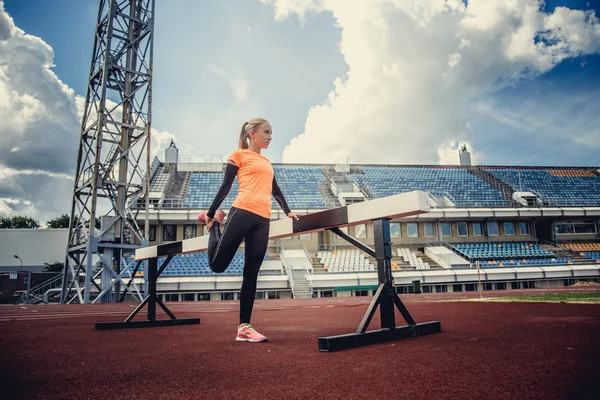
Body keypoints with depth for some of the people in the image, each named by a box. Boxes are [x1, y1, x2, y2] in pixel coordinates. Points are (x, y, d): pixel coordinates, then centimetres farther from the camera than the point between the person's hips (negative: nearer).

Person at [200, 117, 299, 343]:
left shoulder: (267, 162, 25)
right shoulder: (239, 155, 7)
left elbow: (275, 190, 32)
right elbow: (225, 187, 4)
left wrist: (287, 211, 29)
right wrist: (211, 213, 4)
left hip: (263, 220, 6)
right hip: (242, 213, -5)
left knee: (251, 274, 3)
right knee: (218, 264, -4)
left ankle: (244, 327, 6)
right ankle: (215, 224, 25)